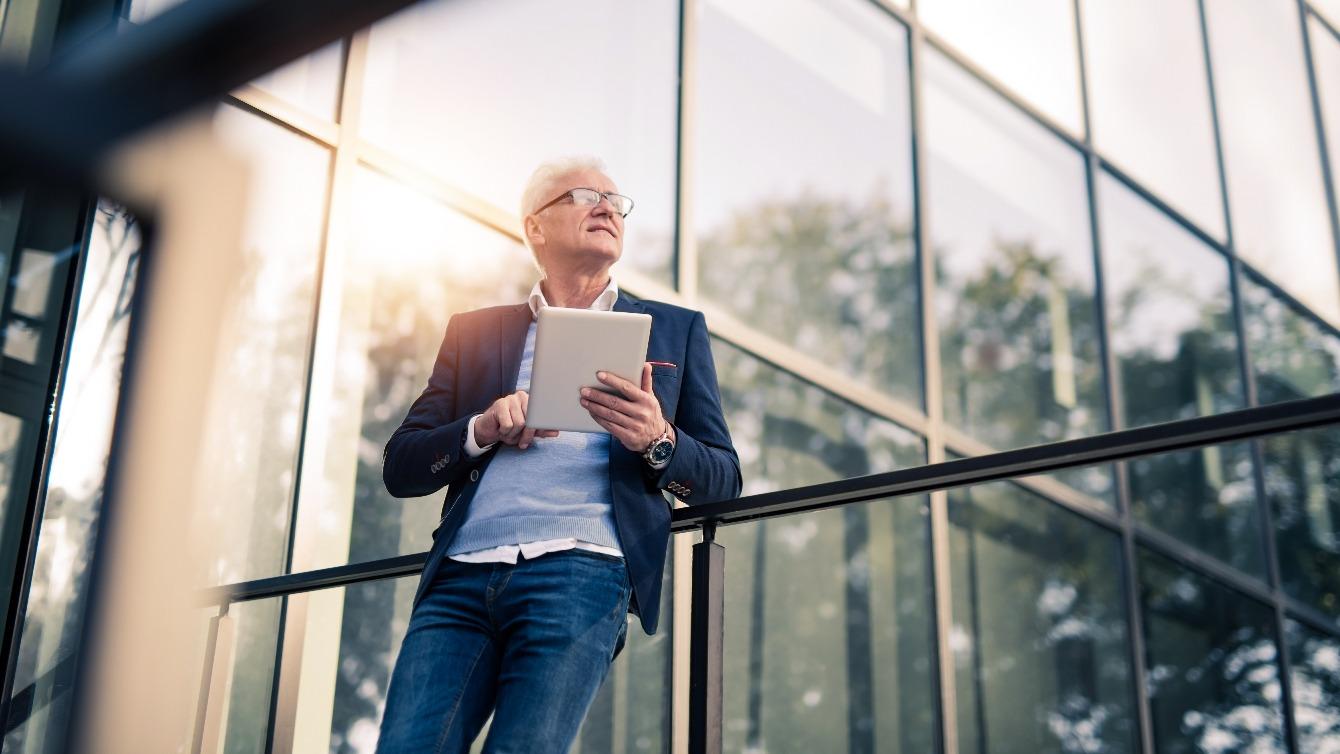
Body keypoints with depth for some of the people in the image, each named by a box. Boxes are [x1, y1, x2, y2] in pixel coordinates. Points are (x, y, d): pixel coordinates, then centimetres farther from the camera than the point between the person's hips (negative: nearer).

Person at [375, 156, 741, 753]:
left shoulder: (674, 329, 18)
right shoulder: (474, 330, 21)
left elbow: (723, 480, 13)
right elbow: (399, 467, 15)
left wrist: (658, 440, -9)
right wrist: (482, 429, -5)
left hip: (580, 574, -2)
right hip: (460, 578, 2)